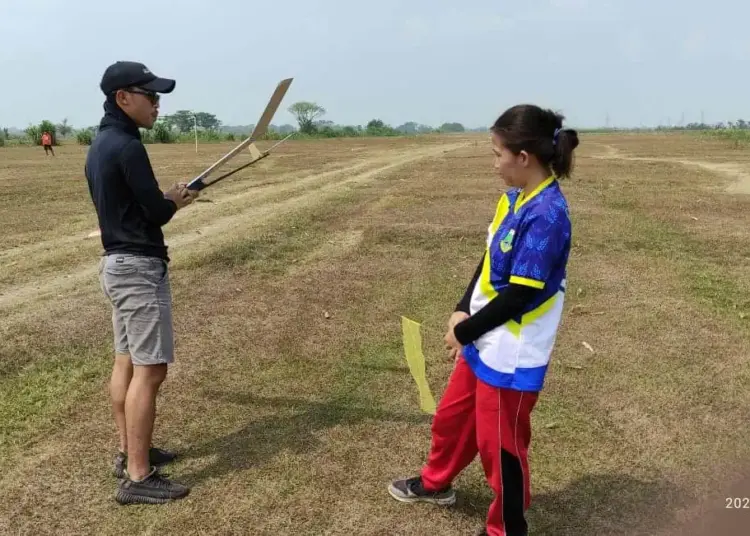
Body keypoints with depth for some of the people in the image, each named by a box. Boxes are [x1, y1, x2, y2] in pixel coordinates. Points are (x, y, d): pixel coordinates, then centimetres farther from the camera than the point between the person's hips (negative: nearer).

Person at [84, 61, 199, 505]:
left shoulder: (101, 144, 13)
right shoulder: (127, 146, -18)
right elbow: (157, 213, -16)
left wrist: (167, 198, 11)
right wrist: (175, 201, 4)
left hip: (118, 263, 10)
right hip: (140, 267, -10)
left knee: (127, 361, 15)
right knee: (149, 369, -7)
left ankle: (130, 452, 27)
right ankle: (138, 477, -1)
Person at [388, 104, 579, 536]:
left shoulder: (546, 215, -26)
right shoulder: (515, 197, 3)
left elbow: (520, 294, -24)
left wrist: (464, 331, -13)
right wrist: (463, 311, -3)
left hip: (513, 354, -9)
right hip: (485, 340, 9)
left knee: (499, 442, 9)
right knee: (453, 414, 25)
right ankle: (436, 483, 52)